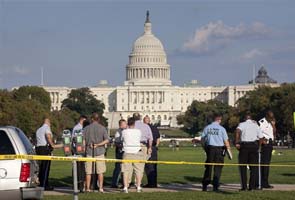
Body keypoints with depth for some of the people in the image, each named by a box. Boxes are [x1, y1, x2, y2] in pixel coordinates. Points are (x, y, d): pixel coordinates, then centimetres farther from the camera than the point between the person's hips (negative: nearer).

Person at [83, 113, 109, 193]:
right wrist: (98, 145, -9)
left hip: (89, 152, 1)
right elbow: (107, 140, -10)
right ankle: (101, 187, 0)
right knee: (100, 171, 3)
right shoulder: (102, 128, 0)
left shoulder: (86, 128, 4)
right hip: (99, 152, -1)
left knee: (88, 171, 5)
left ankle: (88, 188, 6)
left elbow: (83, 140, 1)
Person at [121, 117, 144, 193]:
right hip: (137, 152, 0)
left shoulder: (124, 132, -2)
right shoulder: (138, 131, -3)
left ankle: (125, 187, -2)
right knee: (138, 170, 8)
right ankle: (138, 187, 7)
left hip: (127, 153, 0)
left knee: (126, 170, 2)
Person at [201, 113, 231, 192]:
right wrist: (228, 148, 9)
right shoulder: (221, 129, -5)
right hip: (219, 148, -3)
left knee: (208, 167, 11)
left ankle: (204, 185, 11)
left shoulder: (207, 128, 3)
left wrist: (205, 147, 18)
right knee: (218, 168, 3)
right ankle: (215, 186, -1)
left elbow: (202, 139, 6)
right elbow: (226, 140, -4)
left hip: (210, 148, 3)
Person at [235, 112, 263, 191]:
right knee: (254, 167, 9)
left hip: (244, 145, -2)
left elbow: (238, 131, -19)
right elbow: (261, 137, 8)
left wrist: (237, 142, -18)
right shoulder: (255, 125, 13)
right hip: (254, 145, 2)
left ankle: (244, 186, -1)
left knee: (243, 167, 5)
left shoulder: (242, 124, 3)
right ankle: (252, 186, 4)